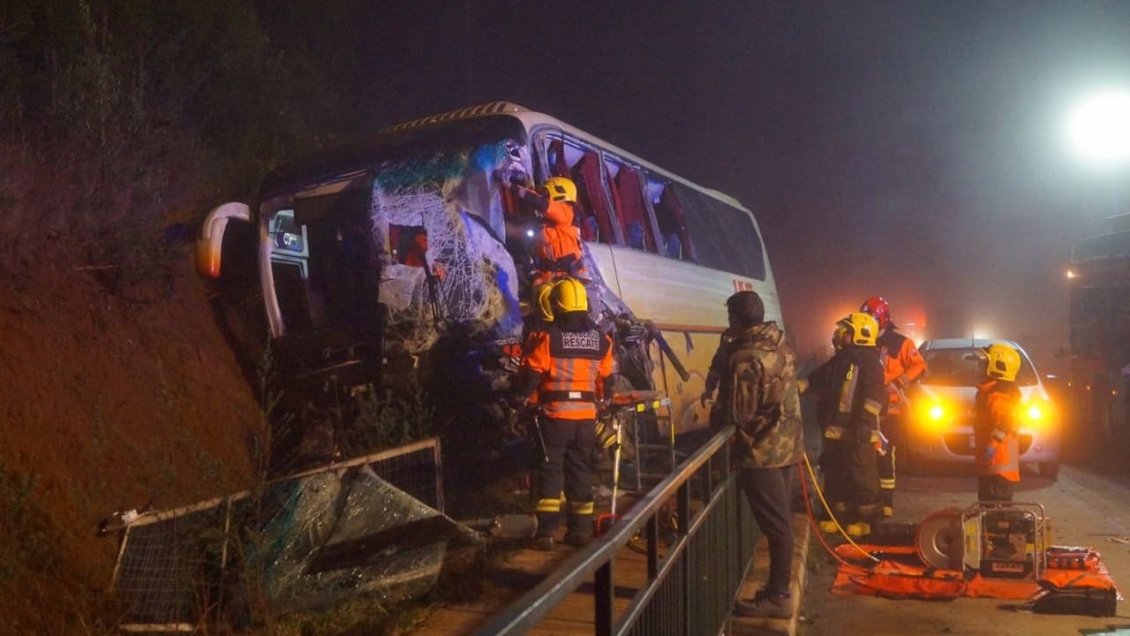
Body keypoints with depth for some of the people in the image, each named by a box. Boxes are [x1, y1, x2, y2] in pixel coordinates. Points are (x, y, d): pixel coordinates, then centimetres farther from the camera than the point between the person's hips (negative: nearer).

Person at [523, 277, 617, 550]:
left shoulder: (546, 336, -9)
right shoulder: (600, 338, 5)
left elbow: (533, 376, -9)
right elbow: (607, 379, 11)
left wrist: (529, 404, 6)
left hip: (554, 413, -4)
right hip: (587, 415, 4)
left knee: (550, 469, 4)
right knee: (580, 470, 14)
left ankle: (546, 531, 1)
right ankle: (581, 529, 19)